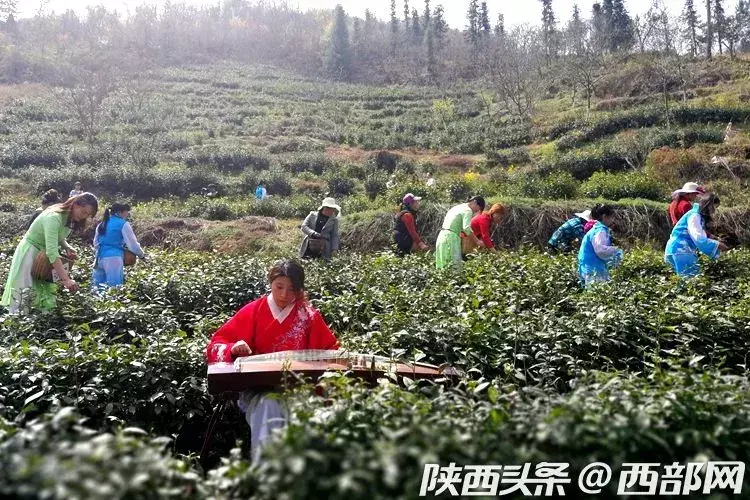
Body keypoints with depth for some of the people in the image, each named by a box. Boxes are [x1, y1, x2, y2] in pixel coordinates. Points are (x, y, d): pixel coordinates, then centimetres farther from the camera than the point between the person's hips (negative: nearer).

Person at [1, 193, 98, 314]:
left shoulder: (71, 219, -2)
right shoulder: (54, 217, -31)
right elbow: (51, 252, -39)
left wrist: (67, 248, -10)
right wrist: (65, 279, -45)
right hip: (29, 253, -8)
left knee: (46, 297, 3)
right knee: (24, 297, -9)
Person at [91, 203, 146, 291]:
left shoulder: (102, 224, 18)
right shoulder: (123, 224, -2)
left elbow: (96, 243, 25)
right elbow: (132, 244, -1)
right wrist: (142, 254, 14)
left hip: (100, 258, 6)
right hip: (114, 258, -6)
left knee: (98, 287, 9)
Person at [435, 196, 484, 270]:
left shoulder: (457, 207, 23)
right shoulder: (468, 210, -6)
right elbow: (466, 228, -18)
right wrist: (477, 241, -14)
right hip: (451, 237, -9)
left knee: (443, 266, 8)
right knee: (455, 265, -11)